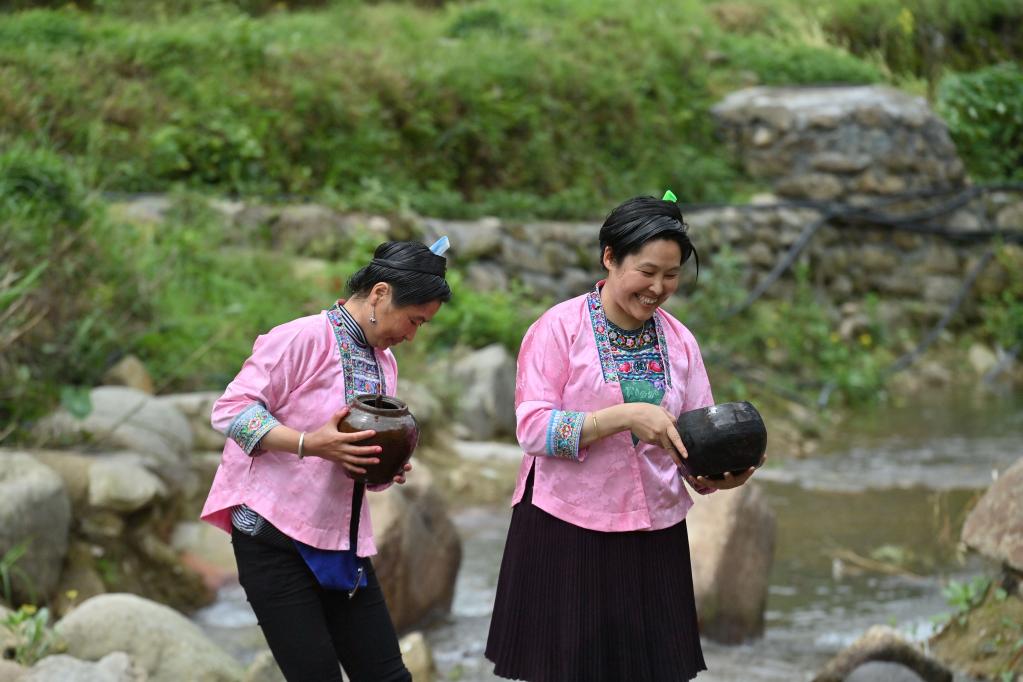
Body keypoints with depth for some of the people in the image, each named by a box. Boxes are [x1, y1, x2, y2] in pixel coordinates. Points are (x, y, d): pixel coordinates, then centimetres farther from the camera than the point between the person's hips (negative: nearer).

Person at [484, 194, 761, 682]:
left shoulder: (678, 341, 8)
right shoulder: (560, 327, -7)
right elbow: (532, 428, -15)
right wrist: (625, 416, -24)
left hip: (653, 533, 4)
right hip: (567, 530, -4)